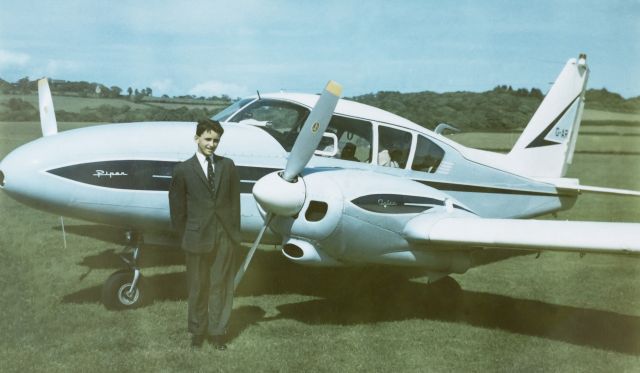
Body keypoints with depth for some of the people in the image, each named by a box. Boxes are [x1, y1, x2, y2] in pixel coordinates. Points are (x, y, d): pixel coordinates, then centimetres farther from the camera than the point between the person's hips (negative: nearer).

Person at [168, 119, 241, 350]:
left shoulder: (227, 166, 6)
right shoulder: (183, 170, -2)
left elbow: (235, 200, 8)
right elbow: (177, 207, 2)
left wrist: (234, 232, 5)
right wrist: (184, 235, 2)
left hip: (225, 237, 2)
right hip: (197, 237, -2)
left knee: (221, 286, 6)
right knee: (197, 287, 9)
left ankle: (217, 332, 17)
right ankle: (197, 331, 24)